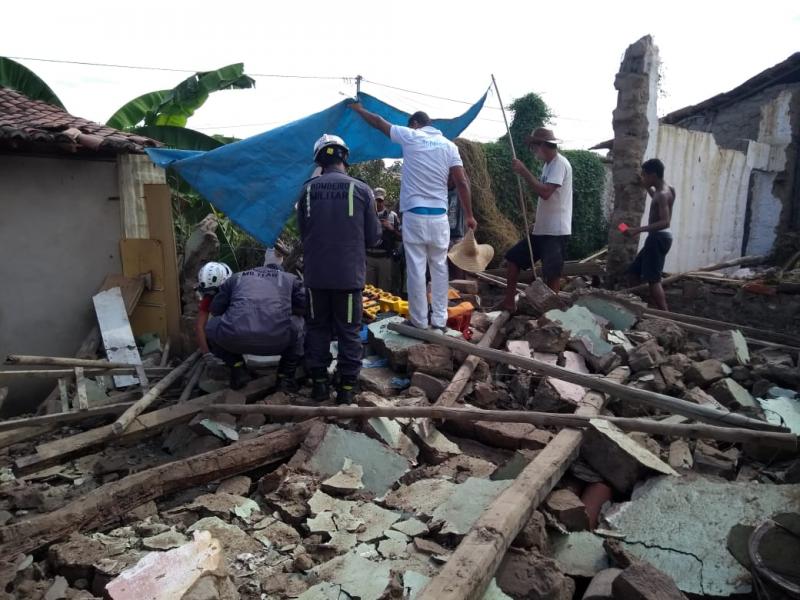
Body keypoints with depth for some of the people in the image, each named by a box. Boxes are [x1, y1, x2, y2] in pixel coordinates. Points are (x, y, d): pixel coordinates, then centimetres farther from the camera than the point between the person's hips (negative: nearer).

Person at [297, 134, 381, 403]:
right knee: (348, 330, 9)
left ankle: (319, 383, 20)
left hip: (316, 273, 2)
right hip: (349, 273, -1)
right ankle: (347, 386, 13)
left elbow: (302, 232, 6)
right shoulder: (361, 189, -6)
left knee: (317, 327, 15)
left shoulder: (308, 190, -1)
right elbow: (373, 236, -2)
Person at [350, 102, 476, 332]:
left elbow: (378, 122, 15)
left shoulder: (410, 136, 3)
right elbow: (462, 183, 2)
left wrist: (358, 109, 33)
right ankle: (439, 321, 11)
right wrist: (469, 215, 7)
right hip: (439, 216, 3)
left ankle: (419, 321, 5)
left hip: (414, 214, -3)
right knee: (439, 268, 9)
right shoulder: (449, 145, 9)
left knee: (416, 269, 0)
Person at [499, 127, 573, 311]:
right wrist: (536, 223, 16)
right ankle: (509, 302, 17)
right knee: (513, 258, 10)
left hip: (556, 232, -10)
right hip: (541, 230, 10)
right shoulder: (548, 164, 16)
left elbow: (545, 193, -30)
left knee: (552, 274, -6)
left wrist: (523, 171, -24)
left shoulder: (560, 164, -15)